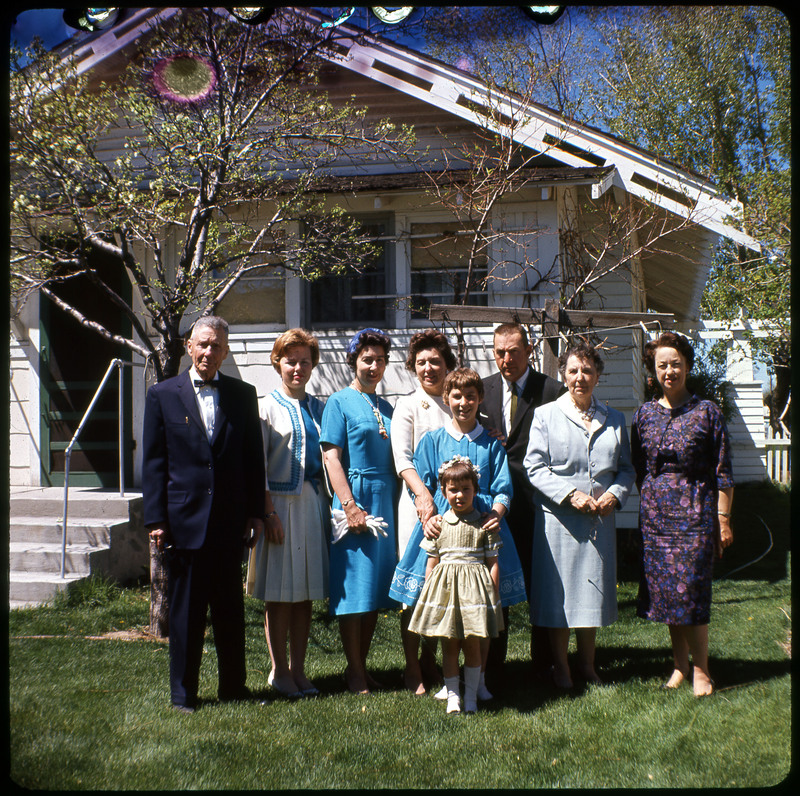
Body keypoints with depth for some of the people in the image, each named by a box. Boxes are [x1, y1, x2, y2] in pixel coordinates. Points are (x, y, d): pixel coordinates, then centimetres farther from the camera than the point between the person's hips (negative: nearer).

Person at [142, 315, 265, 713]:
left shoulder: (243, 394, 8)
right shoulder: (162, 395, 3)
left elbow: (254, 457, 9)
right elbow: (153, 462, 2)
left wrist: (256, 512, 4)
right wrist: (156, 518, -4)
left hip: (230, 522, 2)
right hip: (184, 520, -2)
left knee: (230, 608, 10)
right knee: (185, 610, 5)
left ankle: (233, 686, 23)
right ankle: (183, 693, 15)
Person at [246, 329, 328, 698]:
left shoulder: (319, 408, 11)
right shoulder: (267, 407, -2)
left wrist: (333, 504, 4)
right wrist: (268, 512, -12)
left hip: (314, 502, 4)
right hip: (280, 502, -4)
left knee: (306, 591, 9)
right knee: (279, 593, 2)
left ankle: (298, 669, 18)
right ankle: (279, 671, 13)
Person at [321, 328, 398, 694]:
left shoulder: (386, 408, 16)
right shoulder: (339, 402, -2)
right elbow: (332, 458, -10)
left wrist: (396, 506, 8)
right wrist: (350, 505, -18)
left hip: (386, 501, 6)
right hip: (355, 500, -6)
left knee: (376, 590, 10)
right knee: (353, 591, -2)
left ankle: (360, 666, 20)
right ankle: (355, 673, 7)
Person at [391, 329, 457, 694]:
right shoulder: (407, 406, 2)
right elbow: (402, 459, -8)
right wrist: (424, 494, -23)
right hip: (418, 501, -4)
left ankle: (430, 661, 21)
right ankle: (412, 669, 6)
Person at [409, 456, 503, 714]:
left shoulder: (484, 524, 1)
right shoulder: (438, 524, 5)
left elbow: (493, 562, 3)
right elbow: (432, 563, 9)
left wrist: (494, 593, -1)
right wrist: (428, 593, 6)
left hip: (474, 587, -1)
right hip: (444, 586, 1)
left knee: (472, 645, 4)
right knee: (449, 646, 5)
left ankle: (471, 696, 16)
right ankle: (452, 695, 14)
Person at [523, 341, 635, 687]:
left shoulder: (614, 419, 12)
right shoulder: (546, 415, 1)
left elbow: (626, 467, 13)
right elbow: (534, 467, -4)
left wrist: (614, 494, -7)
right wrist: (570, 493, -15)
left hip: (600, 519, 3)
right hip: (557, 517, -3)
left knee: (593, 589, 9)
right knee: (558, 591, 1)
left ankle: (587, 664, 23)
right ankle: (560, 667, 15)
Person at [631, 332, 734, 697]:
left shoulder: (707, 412, -2)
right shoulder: (645, 414, 7)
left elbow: (723, 472, -2)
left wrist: (723, 519, -5)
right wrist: (648, 507, 9)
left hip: (695, 511, -3)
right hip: (656, 513, 4)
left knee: (691, 591, -6)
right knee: (665, 591, 7)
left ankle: (701, 670, 7)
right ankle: (679, 664, 22)